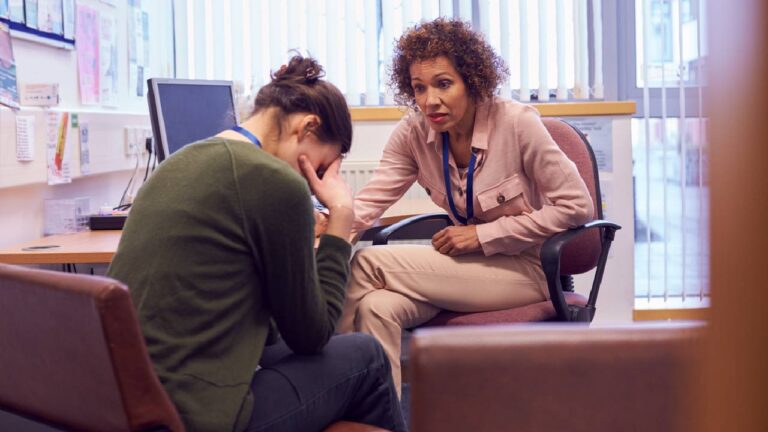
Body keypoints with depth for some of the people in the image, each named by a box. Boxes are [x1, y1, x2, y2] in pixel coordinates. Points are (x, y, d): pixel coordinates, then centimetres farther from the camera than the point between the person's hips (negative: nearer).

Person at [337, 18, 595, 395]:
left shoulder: (516, 123, -18)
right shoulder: (414, 133, -4)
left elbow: (577, 206, -17)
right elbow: (369, 201, -12)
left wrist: (483, 235, -20)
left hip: (525, 269, -5)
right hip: (469, 264, 5)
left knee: (367, 265, -22)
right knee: (377, 306, -28)